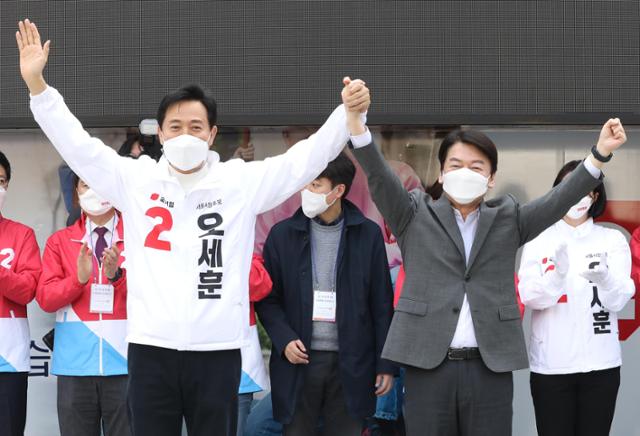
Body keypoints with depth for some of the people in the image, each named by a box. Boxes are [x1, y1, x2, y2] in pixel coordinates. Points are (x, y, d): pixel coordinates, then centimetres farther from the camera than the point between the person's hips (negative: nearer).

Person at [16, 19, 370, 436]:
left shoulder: (242, 181, 3)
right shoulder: (136, 179, 5)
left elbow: (307, 157, -2)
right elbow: (77, 144, 3)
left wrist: (350, 114, -17)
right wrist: (37, 84, -7)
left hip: (218, 350, 0)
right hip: (151, 347, 1)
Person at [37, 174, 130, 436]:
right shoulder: (59, 241, 11)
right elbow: (45, 298, 2)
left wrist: (117, 275, -18)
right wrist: (79, 278, -15)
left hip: (123, 359, -1)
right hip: (74, 362, 1)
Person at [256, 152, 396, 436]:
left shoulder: (368, 234, 3)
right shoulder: (283, 234, 4)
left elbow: (382, 304, 4)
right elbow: (268, 298, 6)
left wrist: (386, 364, 2)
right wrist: (284, 340, -9)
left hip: (351, 363, 0)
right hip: (299, 360, 1)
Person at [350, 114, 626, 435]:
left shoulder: (507, 219, 12)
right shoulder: (416, 216, 8)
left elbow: (559, 200, 1)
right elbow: (379, 177, -5)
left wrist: (600, 153, -13)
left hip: (491, 369, 1)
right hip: (427, 365, -1)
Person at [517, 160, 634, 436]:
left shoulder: (613, 240, 4)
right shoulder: (538, 240, 3)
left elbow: (619, 300, -6)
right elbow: (528, 297, -6)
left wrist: (603, 278, -28)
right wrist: (557, 275, -26)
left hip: (600, 364, 1)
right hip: (550, 364, 0)